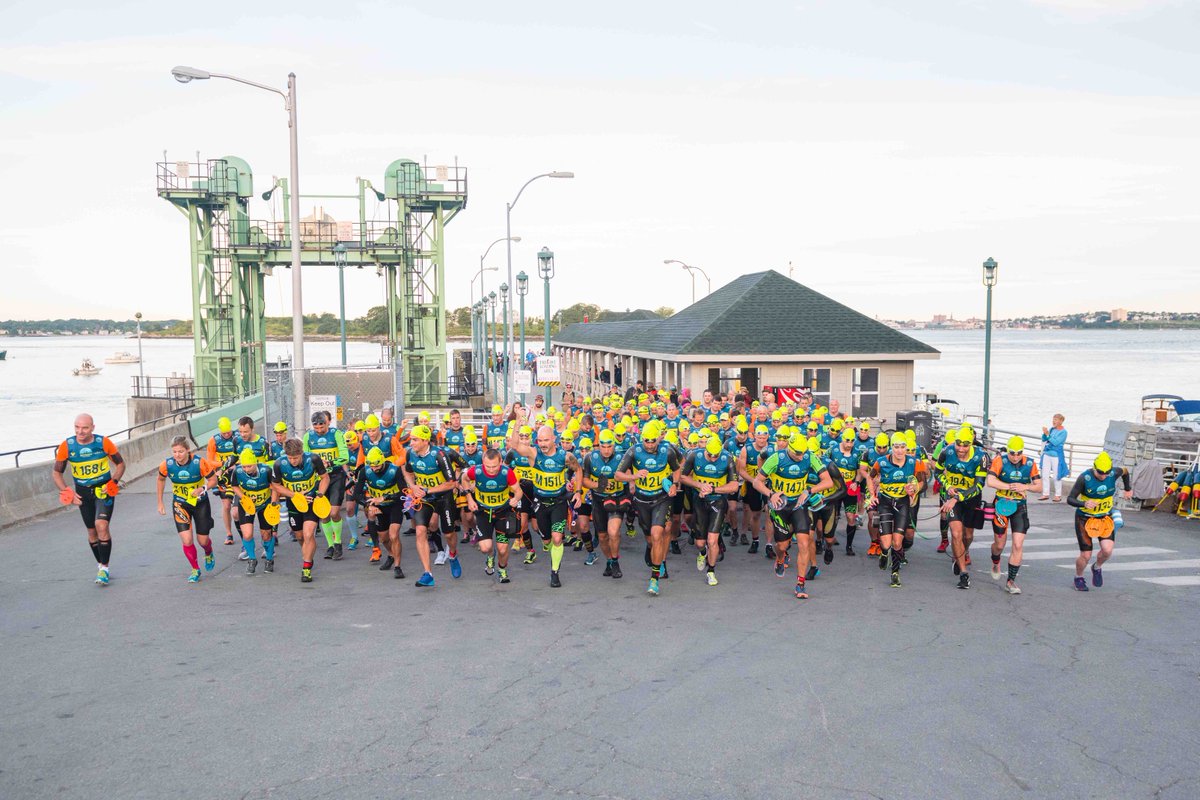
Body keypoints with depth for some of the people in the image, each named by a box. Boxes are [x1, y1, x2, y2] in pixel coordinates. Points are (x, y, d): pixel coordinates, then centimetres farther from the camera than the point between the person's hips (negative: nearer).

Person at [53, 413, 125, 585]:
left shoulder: (104, 442, -13)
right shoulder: (66, 446, -10)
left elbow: (120, 463, 1)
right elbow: (56, 472, 2)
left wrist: (114, 482, -14)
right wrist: (66, 491, -10)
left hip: (104, 489, -2)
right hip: (82, 492, 3)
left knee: (101, 525, -18)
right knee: (92, 531, 9)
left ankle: (104, 569, -8)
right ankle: (100, 565, 28)